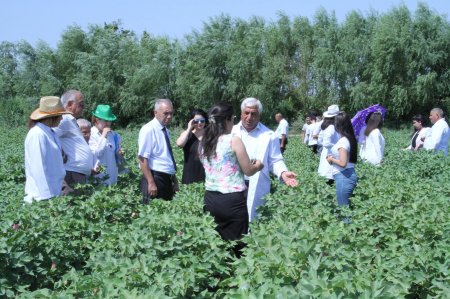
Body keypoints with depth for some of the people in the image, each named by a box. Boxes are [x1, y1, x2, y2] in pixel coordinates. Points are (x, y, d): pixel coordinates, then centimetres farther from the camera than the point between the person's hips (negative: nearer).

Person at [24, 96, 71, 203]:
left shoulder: (50, 132, 9)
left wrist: (63, 183, 10)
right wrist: (47, 197, -17)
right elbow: (39, 168, -18)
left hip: (56, 191, 8)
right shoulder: (37, 135, -16)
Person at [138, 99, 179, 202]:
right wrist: (151, 183, -23)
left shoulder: (166, 131, 13)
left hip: (167, 179, 8)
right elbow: (143, 159, -18)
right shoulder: (148, 130, -12)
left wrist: (174, 180, 21)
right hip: (155, 178, -8)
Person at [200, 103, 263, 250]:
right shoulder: (234, 141, -11)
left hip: (210, 199, 6)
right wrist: (258, 165, 17)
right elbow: (248, 171, -5)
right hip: (232, 200, -6)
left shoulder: (204, 142, 7)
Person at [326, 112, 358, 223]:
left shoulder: (343, 141, -18)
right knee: (347, 207, 16)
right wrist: (334, 157, 11)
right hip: (349, 175, 9)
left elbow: (343, 163, -24)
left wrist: (332, 160, -7)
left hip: (343, 176, -9)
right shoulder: (350, 138, 9)